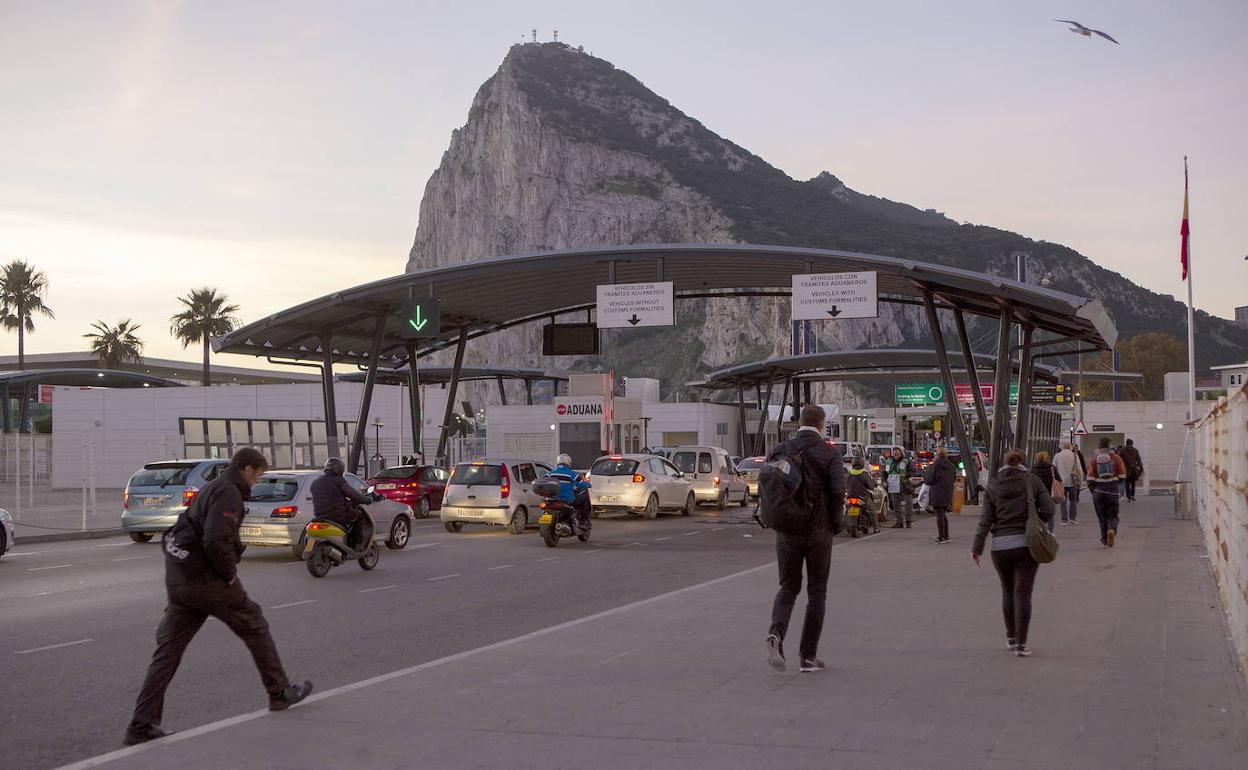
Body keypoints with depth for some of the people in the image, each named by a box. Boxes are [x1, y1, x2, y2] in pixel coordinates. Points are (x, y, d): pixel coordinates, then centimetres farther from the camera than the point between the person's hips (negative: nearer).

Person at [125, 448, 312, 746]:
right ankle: (280, 692, 21)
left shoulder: (212, 488, 20)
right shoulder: (228, 493, -12)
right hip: (206, 579, -9)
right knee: (254, 627, 10)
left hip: (179, 578, 9)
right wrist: (230, 574, -12)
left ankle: (142, 725, 2)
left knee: (168, 649, 5)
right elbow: (216, 541, -26)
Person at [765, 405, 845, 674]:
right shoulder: (829, 453, -8)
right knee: (816, 593, 10)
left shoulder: (779, 451, 1)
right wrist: (835, 522, -2)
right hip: (818, 531, -2)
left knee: (788, 588, 14)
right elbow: (839, 491, -17)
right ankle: (808, 657, 10)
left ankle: (776, 634, -14)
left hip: (786, 531, 2)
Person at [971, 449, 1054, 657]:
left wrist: (977, 547, -1)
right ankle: (1021, 644, -3)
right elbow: (1048, 509, -6)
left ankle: (1011, 638, 26)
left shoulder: (993, 485, 4)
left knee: (1008, 591, 18)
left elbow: (986, 519, -1)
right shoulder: (1032, 481, 0)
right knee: (1023, 593, 0)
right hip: (1027, 544, -2)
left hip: (1001, 546, 2)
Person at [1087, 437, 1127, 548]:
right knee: (1112, 515, 7)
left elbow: (1090, 478, -2)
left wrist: (1093, 490, 10)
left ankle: (1104, 541, 11)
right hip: (1113, 491, -1)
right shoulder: (1116, 458, 0)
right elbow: (1122, 475, 4)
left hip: (1098, 490, 1)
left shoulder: (1093, 459, 0)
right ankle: (1112, 530, -24)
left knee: (1102, 516, 11)